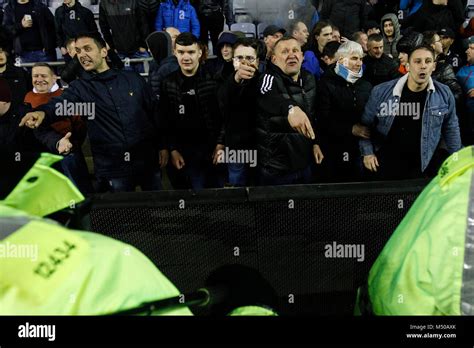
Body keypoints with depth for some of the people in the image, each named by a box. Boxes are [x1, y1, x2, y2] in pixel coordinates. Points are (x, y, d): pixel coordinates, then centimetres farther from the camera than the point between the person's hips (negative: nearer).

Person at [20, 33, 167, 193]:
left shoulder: (133, 79, 3)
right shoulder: (79, 87, 0)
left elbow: (153, 113, 6)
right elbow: (60, 103, -20)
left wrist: (162, 146, 4)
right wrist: (42, 112, -43)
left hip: (148, 160, 1)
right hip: (112, 168, -1)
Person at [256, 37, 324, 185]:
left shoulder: (308, 79, 5)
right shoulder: (270, 78, -17)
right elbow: (267, 98, -42)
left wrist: (315, 142, 13)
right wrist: (291, 109, -60)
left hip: (303, 161, 6)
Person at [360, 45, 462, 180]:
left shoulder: (444, 94, -7)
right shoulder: (381, 92, -13)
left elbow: (451, 128, 6)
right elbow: (366, 123, -1)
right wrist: (367, 152, -5)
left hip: (423, 165, 1)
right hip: (386, 163, -1)